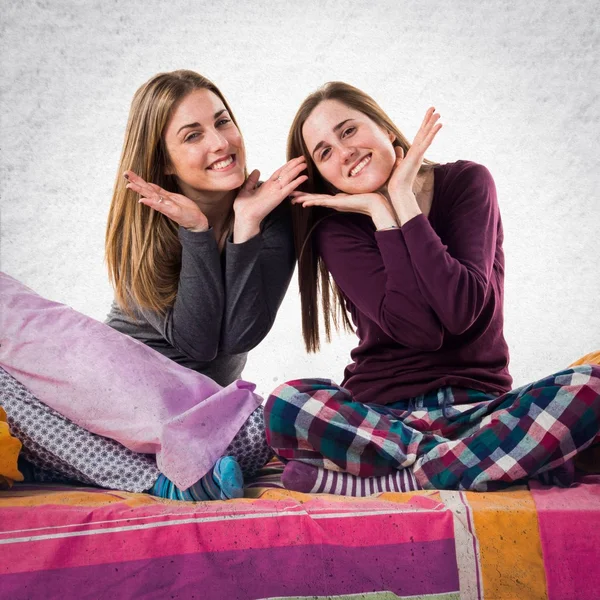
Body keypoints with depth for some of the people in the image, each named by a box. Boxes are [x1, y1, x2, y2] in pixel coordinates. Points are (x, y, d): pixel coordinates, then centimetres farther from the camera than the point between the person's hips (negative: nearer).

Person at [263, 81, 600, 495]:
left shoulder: (465, 182, 0)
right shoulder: (337, 229, -2)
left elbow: (460, 313, -17)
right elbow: (420, 329, -17)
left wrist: (401, 197, -13)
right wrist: (379, 210, -13)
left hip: (479, 406, 1)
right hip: (381, 411, 0)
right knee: (285, 406, -31)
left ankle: (373, 485, -26)